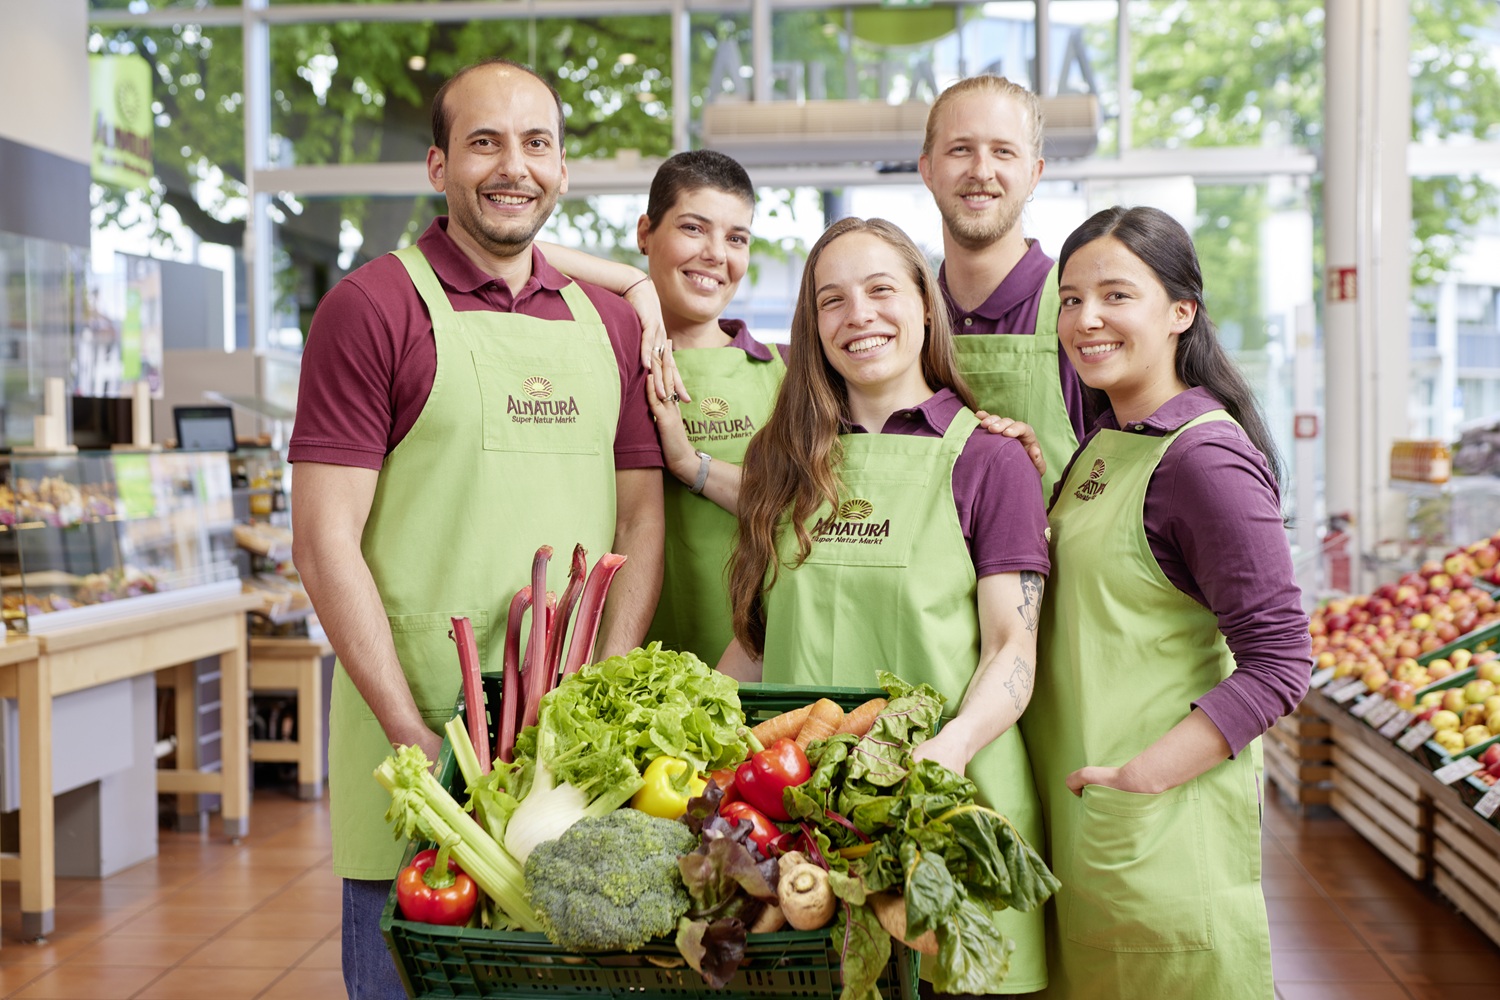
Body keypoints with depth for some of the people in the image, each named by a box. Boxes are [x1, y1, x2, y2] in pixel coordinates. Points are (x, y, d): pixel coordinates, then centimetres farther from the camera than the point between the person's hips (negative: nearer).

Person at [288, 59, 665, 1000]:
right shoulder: (374, 307, -4)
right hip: (418, 732, -4)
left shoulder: (611, 323, 11)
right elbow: (326, 543, -9)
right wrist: (416, 737, -14)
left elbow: (641, 518, 9)